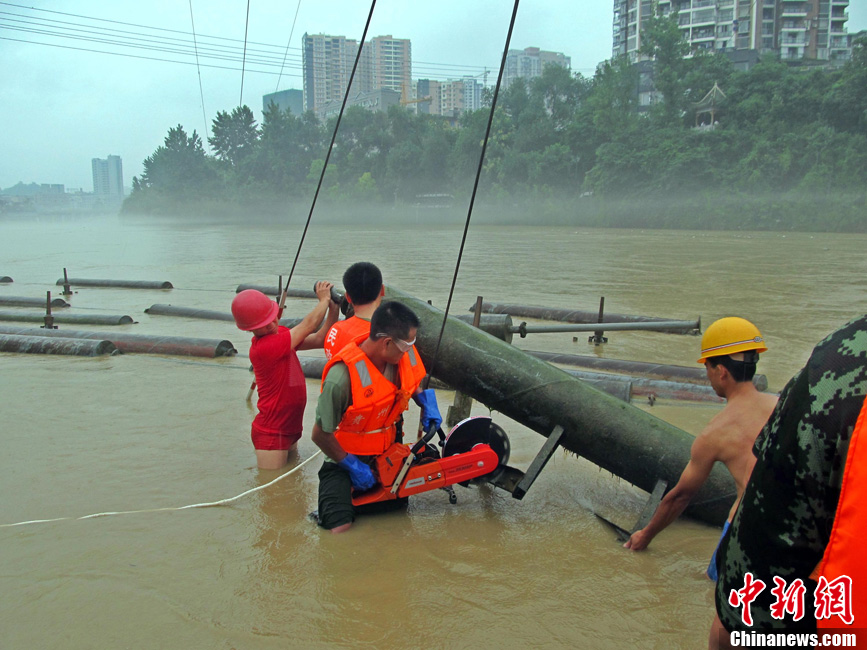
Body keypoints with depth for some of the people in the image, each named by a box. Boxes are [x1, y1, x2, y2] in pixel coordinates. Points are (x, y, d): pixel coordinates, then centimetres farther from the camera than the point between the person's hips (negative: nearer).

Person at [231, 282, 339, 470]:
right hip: (272, 434, -9)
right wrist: (324, 299, -4)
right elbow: (308, 325, -19)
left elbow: (319, 339, 1)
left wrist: (333, 310, -10)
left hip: (289, 428, 9)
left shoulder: (280, 333, 3)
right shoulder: (263, 348, -26)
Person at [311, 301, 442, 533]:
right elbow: (321, 435, -21)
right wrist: (353, 467, -14)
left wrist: (426, 401, -7)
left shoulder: (404, 353, -14)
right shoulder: (342, 377, -33)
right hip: (345, 457, -6)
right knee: (340, 529, -17)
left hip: (388, 451, 6)